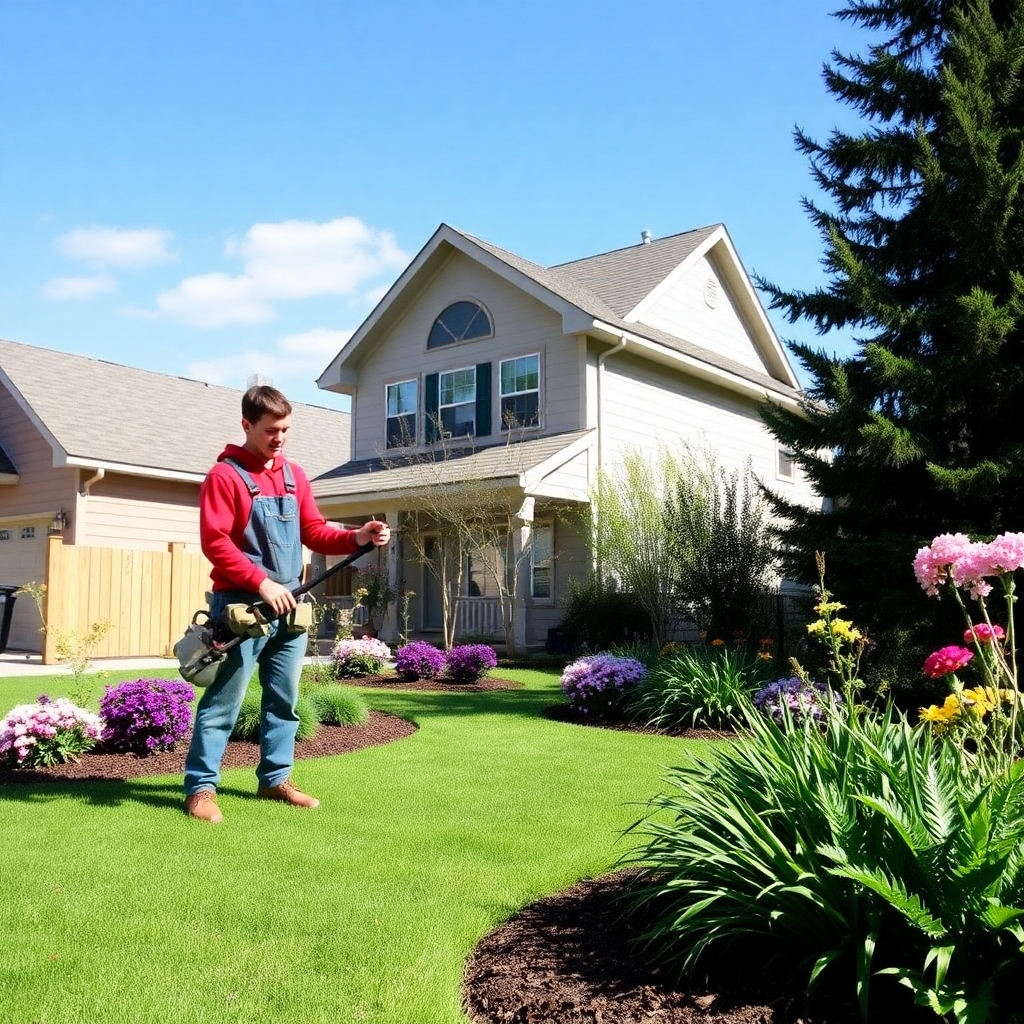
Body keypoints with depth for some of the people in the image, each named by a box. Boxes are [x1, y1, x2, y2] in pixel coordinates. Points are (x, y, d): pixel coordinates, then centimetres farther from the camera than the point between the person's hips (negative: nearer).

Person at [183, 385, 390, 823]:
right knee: (224, 700, -2)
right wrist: (262, 582, -19)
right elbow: (215, 542, -14)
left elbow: (314, 532, 13)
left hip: (289, 607, 7)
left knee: (285, 699, 12)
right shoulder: (224, 475, -6)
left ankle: (275, 779, 23)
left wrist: (357, 537, -4)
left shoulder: (294, 475, 14)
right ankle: (201, 787, 7)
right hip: (241, 606, -6)